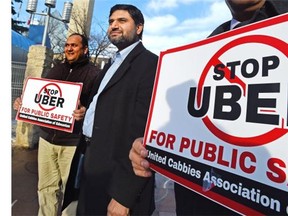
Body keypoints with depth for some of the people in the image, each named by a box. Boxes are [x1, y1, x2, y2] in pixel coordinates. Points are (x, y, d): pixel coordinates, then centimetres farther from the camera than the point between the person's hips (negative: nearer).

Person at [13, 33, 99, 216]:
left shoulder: (93, 73, -4)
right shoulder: (56, 70, 16)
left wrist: (85, 112, -33)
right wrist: (24, 102, 3)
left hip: (73, 141, -5)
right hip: (47, 137, 6)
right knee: (46, 187, 16)